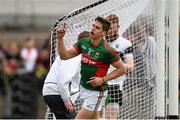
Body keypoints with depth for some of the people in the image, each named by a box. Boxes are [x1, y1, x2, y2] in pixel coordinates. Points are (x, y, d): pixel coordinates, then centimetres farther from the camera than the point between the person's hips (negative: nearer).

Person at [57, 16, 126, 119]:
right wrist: (60, 38, -14)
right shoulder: (83, 43, -1)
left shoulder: (107, 50, -19)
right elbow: (65, 55, 1)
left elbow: (122, 69, -11)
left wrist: (103, 79, -18)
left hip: (96, 92, -7)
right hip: (84, 87, 7)